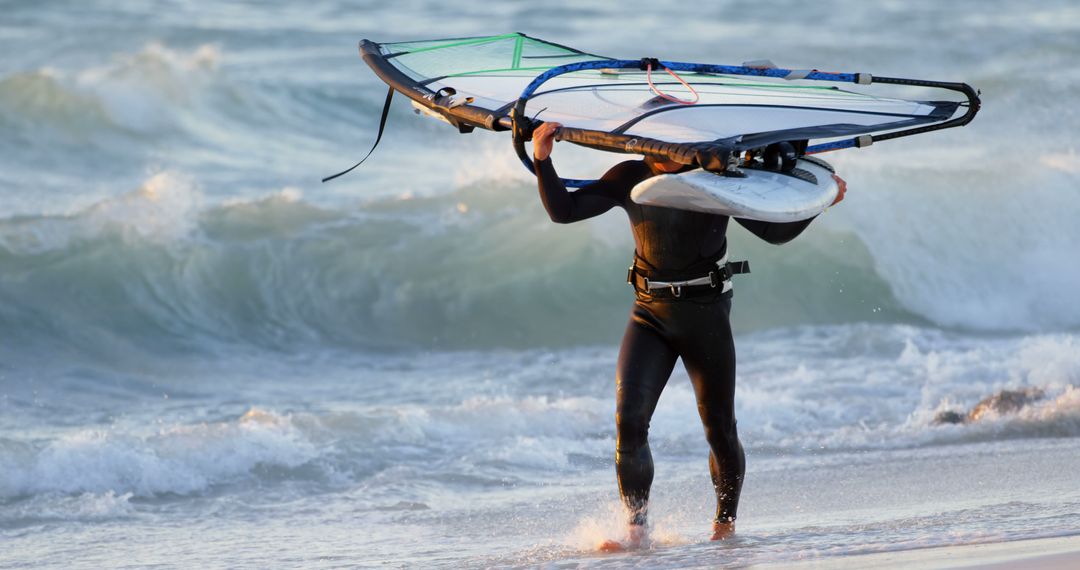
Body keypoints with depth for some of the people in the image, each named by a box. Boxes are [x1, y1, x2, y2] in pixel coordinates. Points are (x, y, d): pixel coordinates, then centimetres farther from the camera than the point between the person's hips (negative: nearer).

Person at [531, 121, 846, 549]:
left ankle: (726, 523, 25)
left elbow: (775, 231, -3)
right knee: (629, 422, -15)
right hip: (651, 315, 2)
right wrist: (543, 161, -17)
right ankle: (635, 528, -8)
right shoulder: (630, 180, 0)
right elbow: (562, 210, -3)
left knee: (720, 431, 4)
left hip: (706, 315, -2)